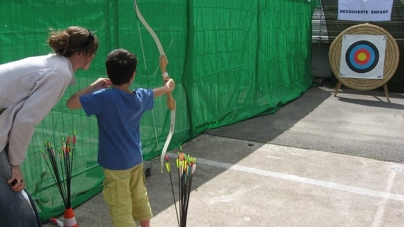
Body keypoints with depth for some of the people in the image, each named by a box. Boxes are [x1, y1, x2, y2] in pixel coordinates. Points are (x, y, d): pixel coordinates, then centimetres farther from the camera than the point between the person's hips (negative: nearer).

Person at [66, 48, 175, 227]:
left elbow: (71, 103, -21)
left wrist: (93, 87, -9)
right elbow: (155, 92, 21)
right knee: (140, 199, 24)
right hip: (136, 159, 6)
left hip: (116, 164, -6)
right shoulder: (140, 96, -2)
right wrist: (168, 86, 43)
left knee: (121, 210, 2)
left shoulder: (105, 97, -21)